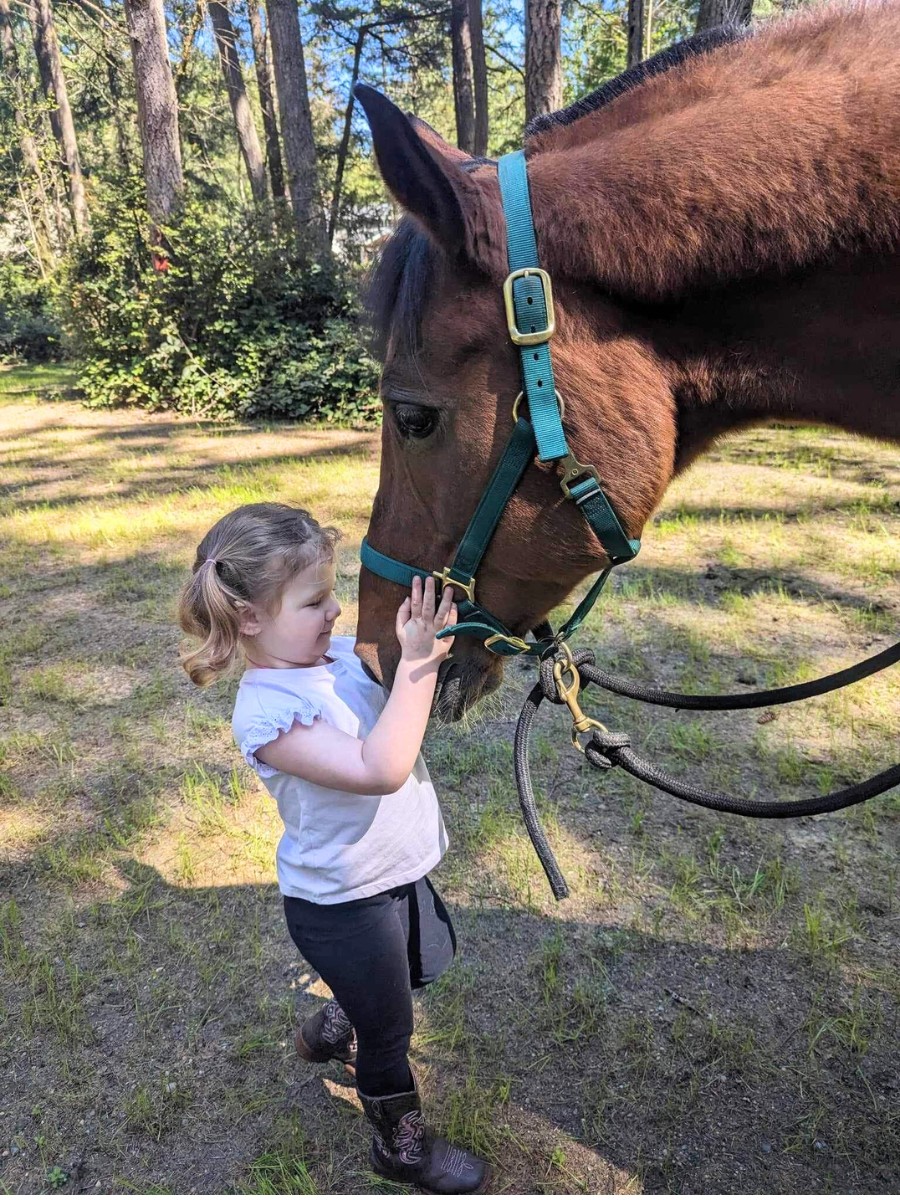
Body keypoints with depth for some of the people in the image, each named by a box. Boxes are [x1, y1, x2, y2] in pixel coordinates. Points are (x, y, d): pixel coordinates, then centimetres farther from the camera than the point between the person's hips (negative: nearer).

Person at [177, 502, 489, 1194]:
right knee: (389, 1032, 16)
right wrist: (417, 662, -39)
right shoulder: (265, 713, -30)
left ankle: (330, 1032, 60)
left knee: (424, 967, 33)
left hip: (400, 871, 8)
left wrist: (437, 638, -22)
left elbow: (438, 695, -3)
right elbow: (380, 768, -40)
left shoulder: (342, 651, -7)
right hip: (341, 904, -7)